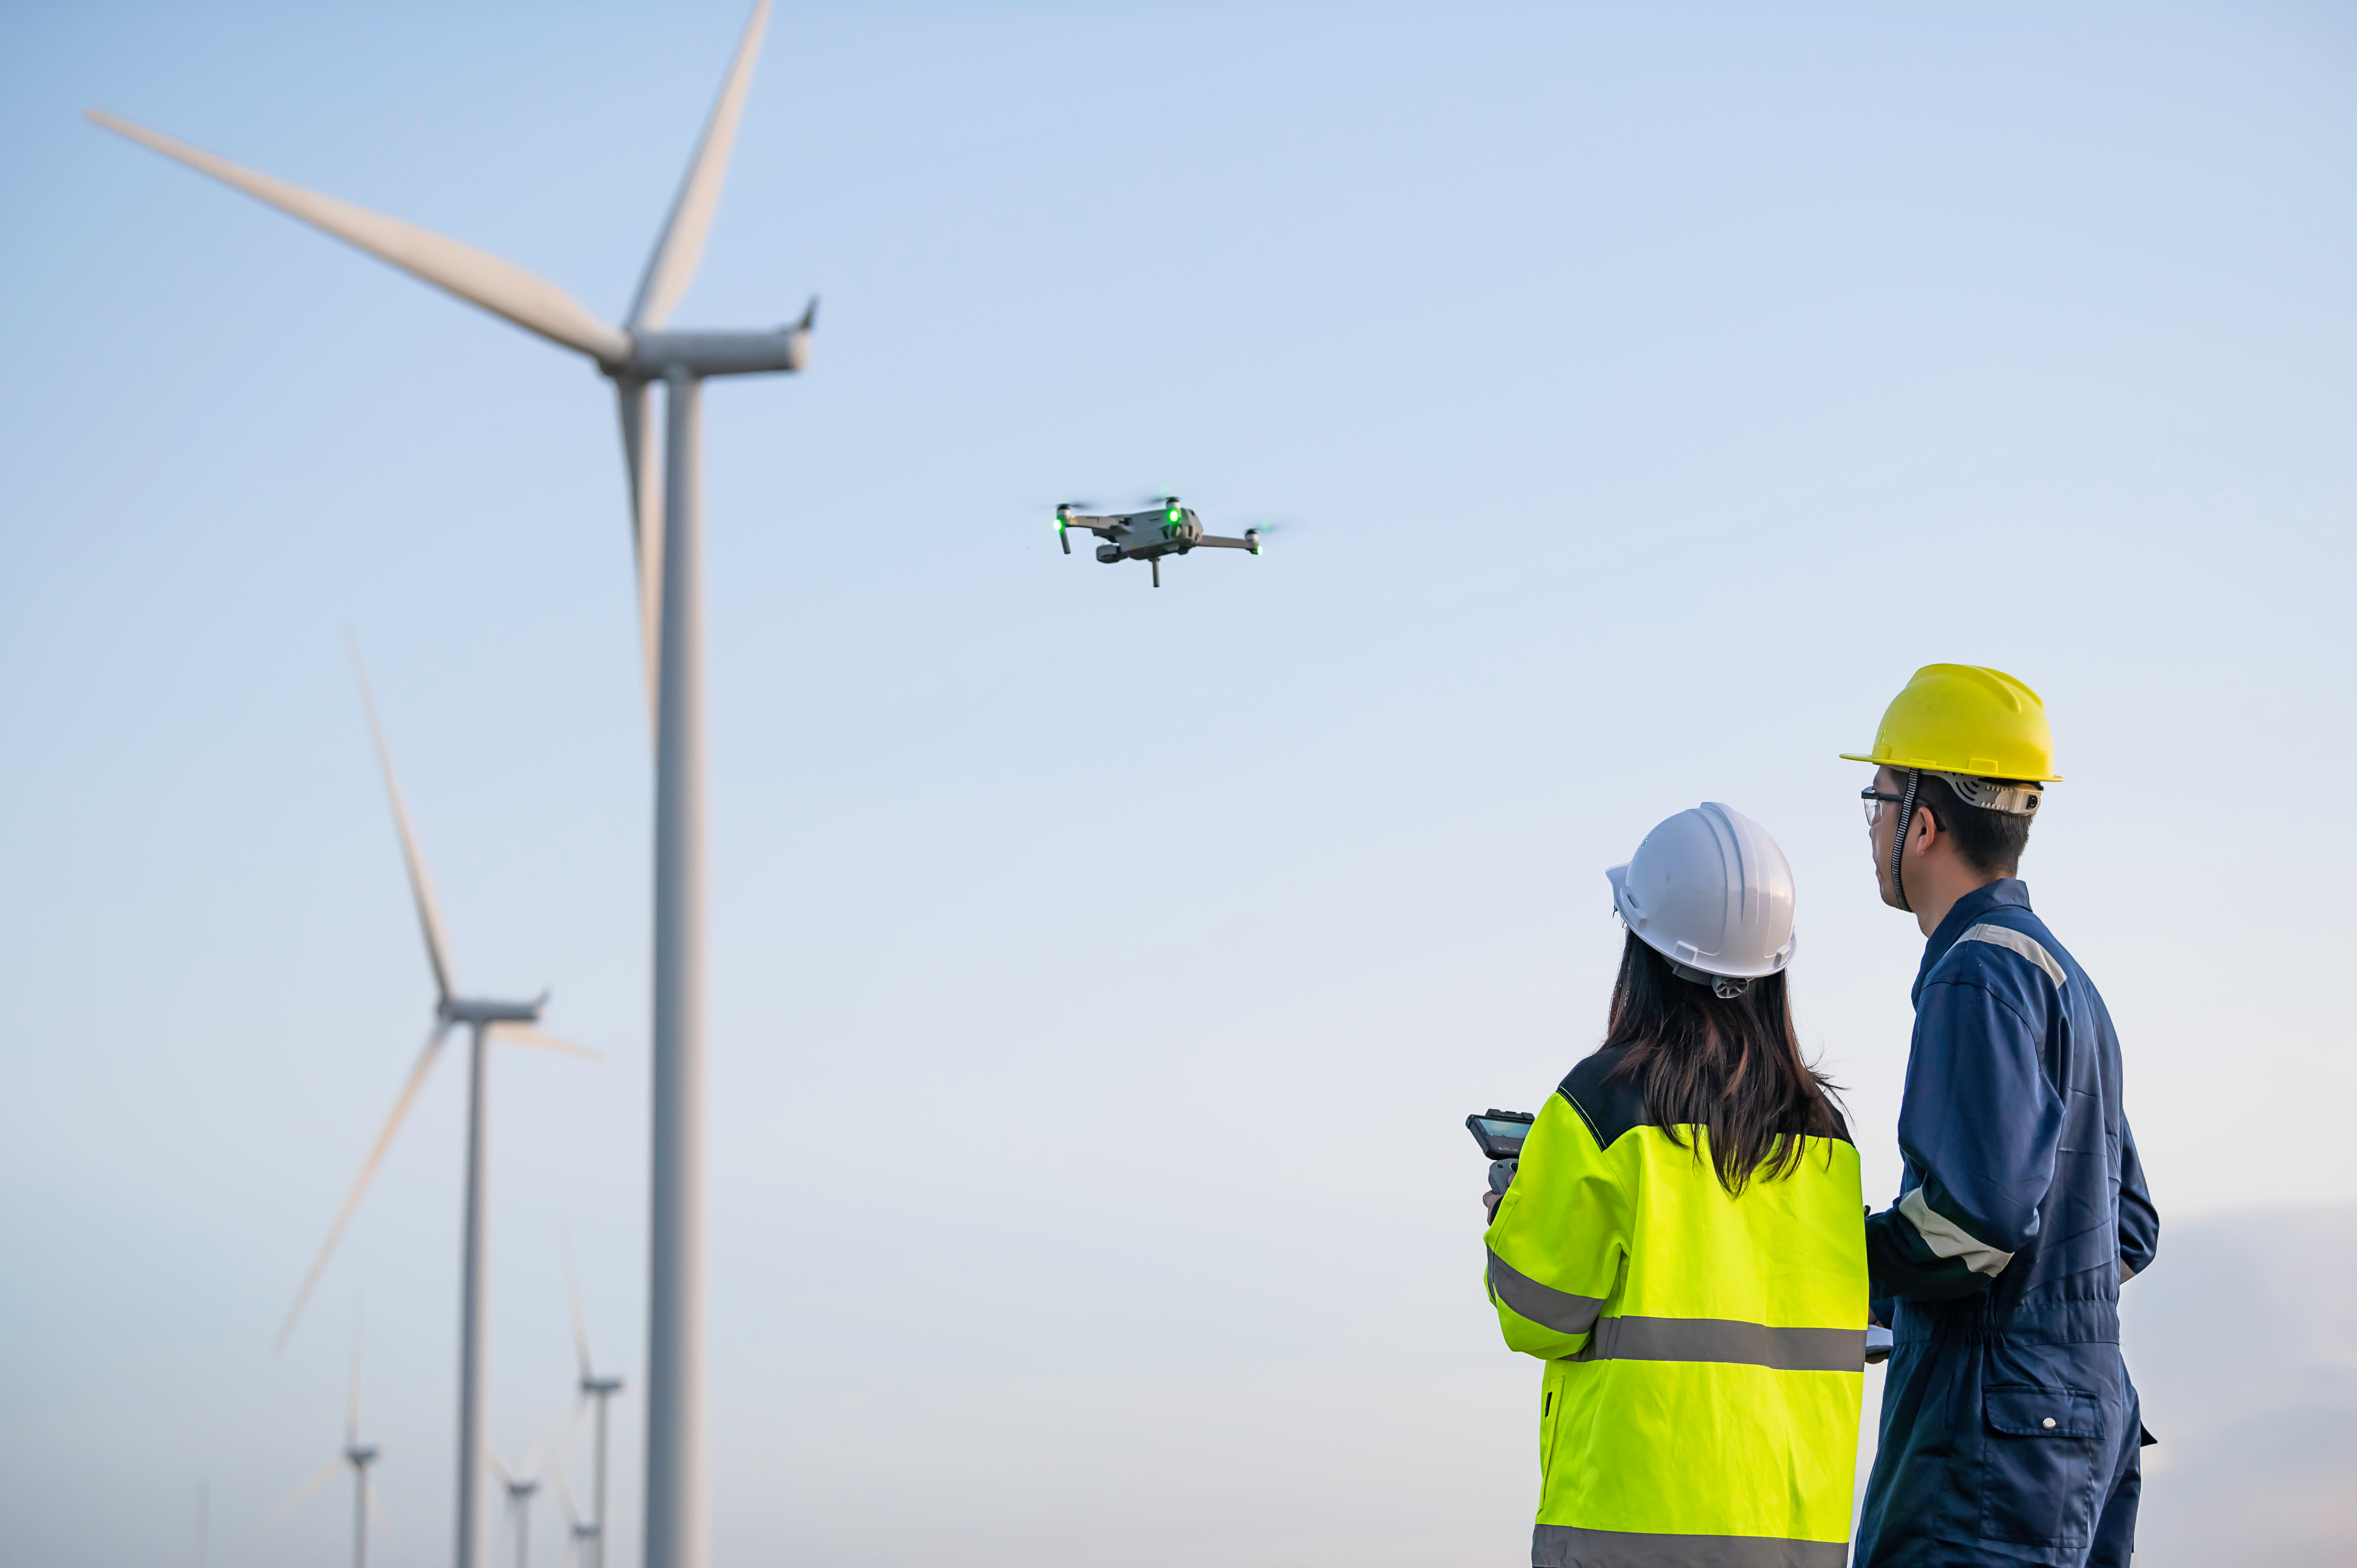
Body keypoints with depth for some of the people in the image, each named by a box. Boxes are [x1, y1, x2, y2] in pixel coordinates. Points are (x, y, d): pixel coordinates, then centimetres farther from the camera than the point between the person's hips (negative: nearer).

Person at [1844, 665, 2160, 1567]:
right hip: (2088, 1405, 10)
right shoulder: (2064, 979, 20)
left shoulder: (1980, 975, -12)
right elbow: (2128, 1230, 22)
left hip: (1998, 1428, -10)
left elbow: (1982, 1214, -22)